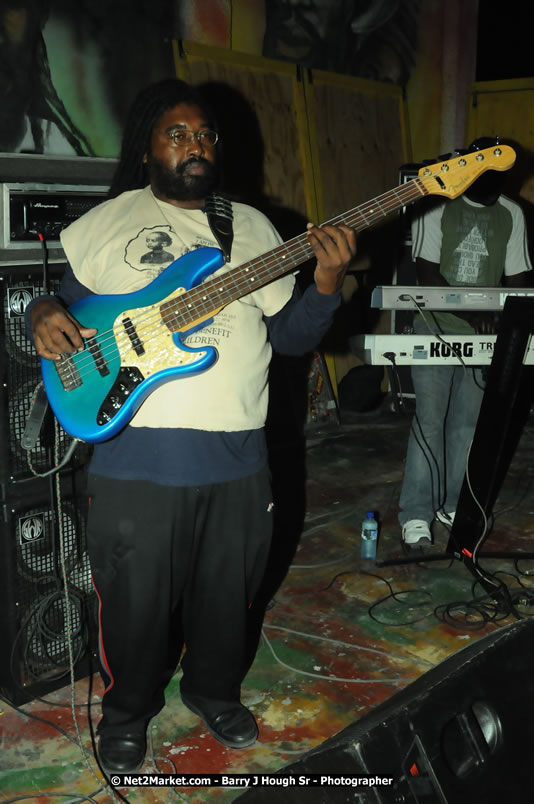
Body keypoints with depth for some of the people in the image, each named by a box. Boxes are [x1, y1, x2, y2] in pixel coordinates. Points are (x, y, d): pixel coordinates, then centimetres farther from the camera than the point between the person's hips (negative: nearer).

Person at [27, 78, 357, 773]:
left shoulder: (252, 227, 10)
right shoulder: (106, 223, 6)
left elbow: (292, 335, 8)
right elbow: (66, 302, 12)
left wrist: (327, 282, -11)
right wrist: (44, 316, -11)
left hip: (236, 454, 3)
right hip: (136, 454, -2)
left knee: (227, 593, 16)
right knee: (136, 599, 8)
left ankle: (214, 691, 43)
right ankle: (128, 710, 36)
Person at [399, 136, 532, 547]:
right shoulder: (436, 205, -7)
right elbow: (428, 275, -12)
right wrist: (472, 313, -21)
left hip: (484, 335, 4)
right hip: (436, 330, -3)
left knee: (468, 422, 8)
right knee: (429, 421, -4)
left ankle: (452, 503, 22)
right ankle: (417, 513, 4)